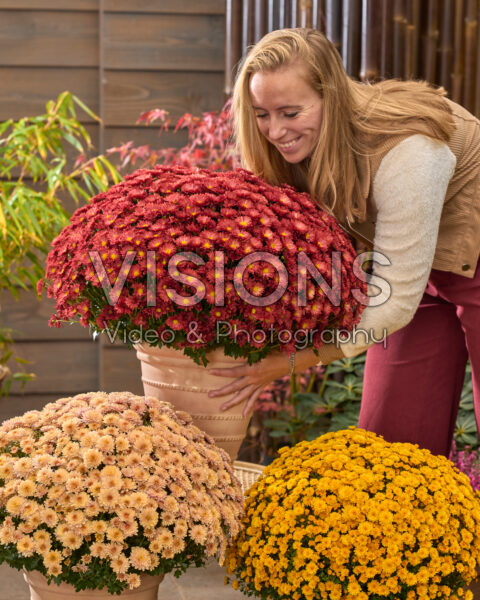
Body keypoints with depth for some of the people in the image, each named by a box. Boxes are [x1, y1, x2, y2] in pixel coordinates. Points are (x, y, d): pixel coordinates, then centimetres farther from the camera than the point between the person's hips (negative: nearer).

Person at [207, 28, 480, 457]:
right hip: (420, 270, 6)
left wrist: (286, 362, -32)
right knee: (390, 436, 3)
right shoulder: (303, 145, -13)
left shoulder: (403, 151, -35)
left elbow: (395, 299, -32)